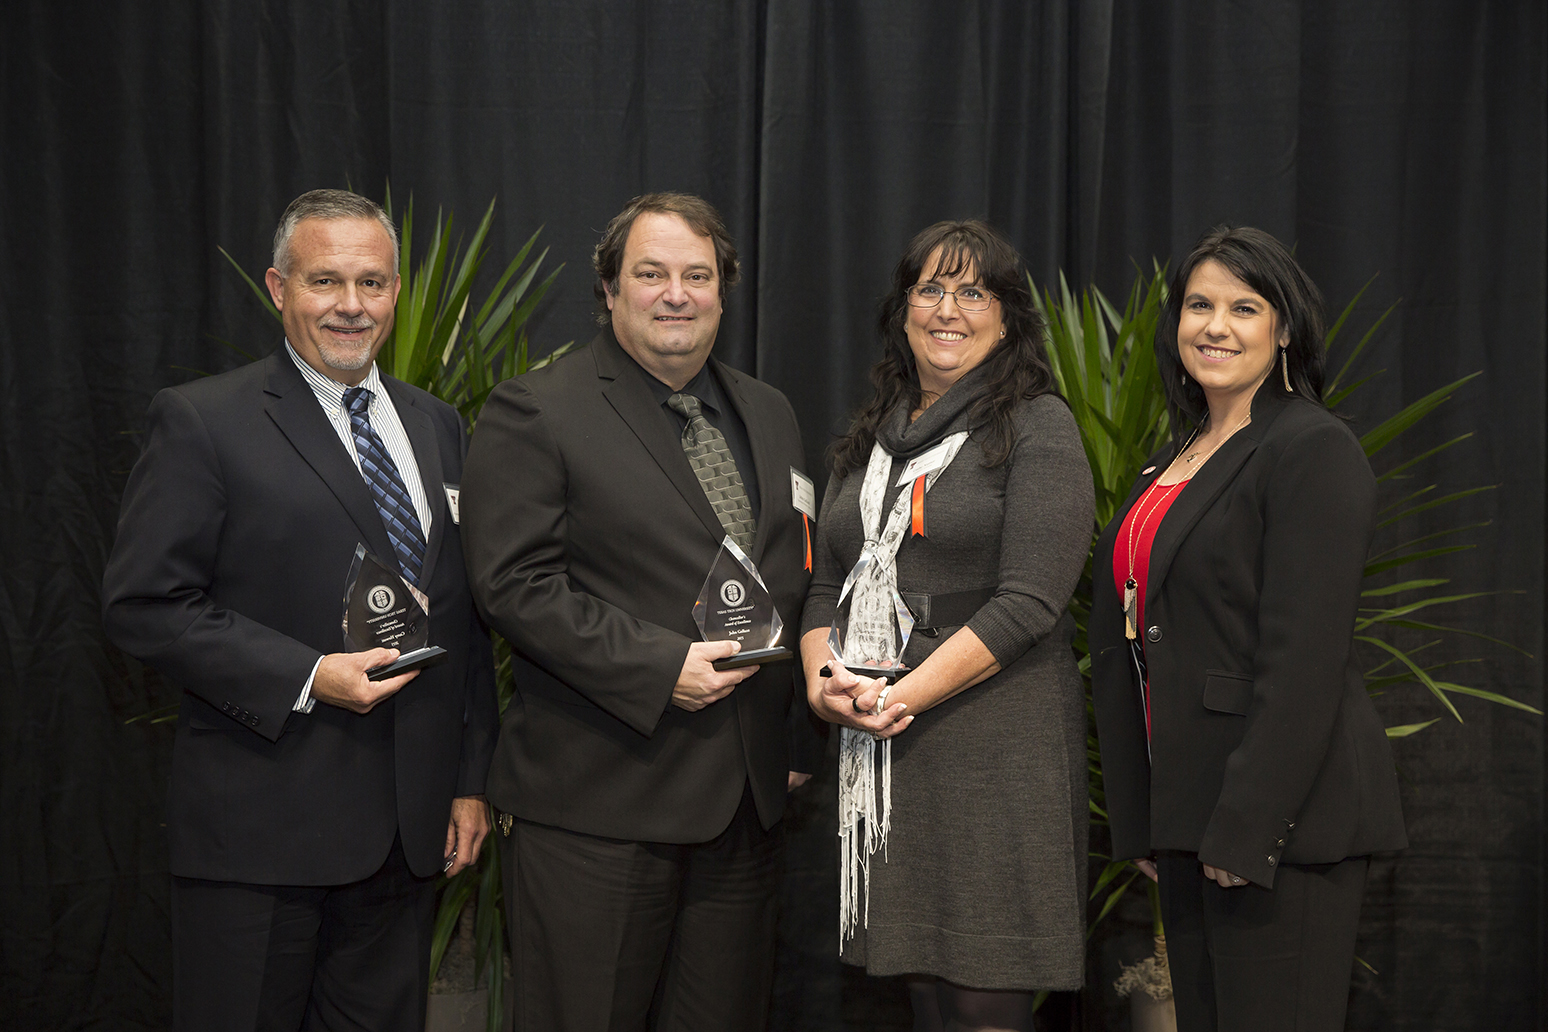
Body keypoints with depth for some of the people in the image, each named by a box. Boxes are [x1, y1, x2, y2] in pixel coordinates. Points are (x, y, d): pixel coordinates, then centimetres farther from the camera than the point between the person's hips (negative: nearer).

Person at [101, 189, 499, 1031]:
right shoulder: (201, 421, -5)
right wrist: (305, 677, -18)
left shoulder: (437, 428, 13)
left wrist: (470, 779, 12)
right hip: (257, 830, -5)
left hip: (409, 829, 5)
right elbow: (141, 605, -11)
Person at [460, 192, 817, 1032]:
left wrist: (798, 741, 12)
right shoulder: (534, 412, -5)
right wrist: (659, 667, -19)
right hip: (596, 808, -6)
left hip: (747, 801, 6)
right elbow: (514, 584, -14)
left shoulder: (768, 415, 15)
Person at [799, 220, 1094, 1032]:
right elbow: (827, 583, 16)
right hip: (880, 750, 6)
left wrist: (907, 694, -16)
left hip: (994, 743, -5)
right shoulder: (874, 436, 17)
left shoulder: (1039, 427, -3)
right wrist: (822, 677, -4)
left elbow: (1028, 603, -12)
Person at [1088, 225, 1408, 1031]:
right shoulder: (1174, 461, 16)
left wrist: (1246, 828, -20)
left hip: (1282, 818, -8)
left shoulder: (1313, 450, -10)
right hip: (1185, 812, 8)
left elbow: (1304, 656, -18)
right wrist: (1140, 822, 13)